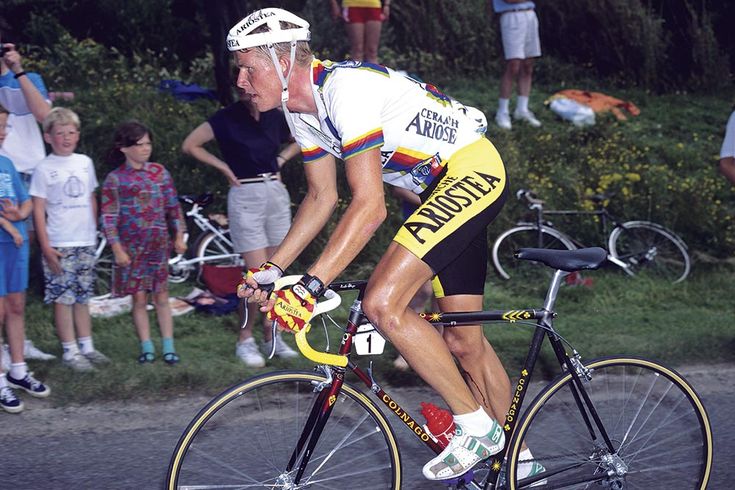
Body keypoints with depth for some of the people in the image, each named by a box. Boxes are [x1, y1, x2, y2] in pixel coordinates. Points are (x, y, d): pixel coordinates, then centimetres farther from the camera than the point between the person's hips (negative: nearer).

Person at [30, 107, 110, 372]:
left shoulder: (85, 162, 9)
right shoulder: (45, 169, -6)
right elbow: (39, 209, -7)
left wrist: (93, 230, 13)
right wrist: (46, 246, -12)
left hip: (85, 241, 5)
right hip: (59, 245, -5)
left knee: (82, 296, 12)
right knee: (63, 297, -2)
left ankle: (86, 346, 19)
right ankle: (70, 351, 3)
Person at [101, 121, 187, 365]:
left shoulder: (159, 172, 6)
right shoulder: (115, 179, -4)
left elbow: (173, 206, 12)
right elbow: (108, 217, -6)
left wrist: (179, 236, 8)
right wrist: (117, 250, -11)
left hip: (158, 244, 2)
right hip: (132, 247, -2)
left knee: (161, 296, 5)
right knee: (139, 298, 2)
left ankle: (168, 346, 8)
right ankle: (147, 347, 9)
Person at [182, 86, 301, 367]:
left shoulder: (275, 117, 4)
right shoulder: (227, 118, -7)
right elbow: (190, 145, -2)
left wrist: (282, 159, 8)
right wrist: (223, 167, -5)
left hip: (276, 194, 5)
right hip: (245, 198, -5)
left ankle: (271, 337, 19)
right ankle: (245, 341, 4)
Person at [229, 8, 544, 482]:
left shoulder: (345, 87, -26)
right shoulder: (302, 109, 4)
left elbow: (370, 207, -31)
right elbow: (322, 198, 14)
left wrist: (310, 286, -33)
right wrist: (271, 269, 6)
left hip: (473, 169, -10)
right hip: (445, 185, 10)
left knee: (382, 303, -22)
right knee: (463, 341, 13)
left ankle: (476, 426, -9)